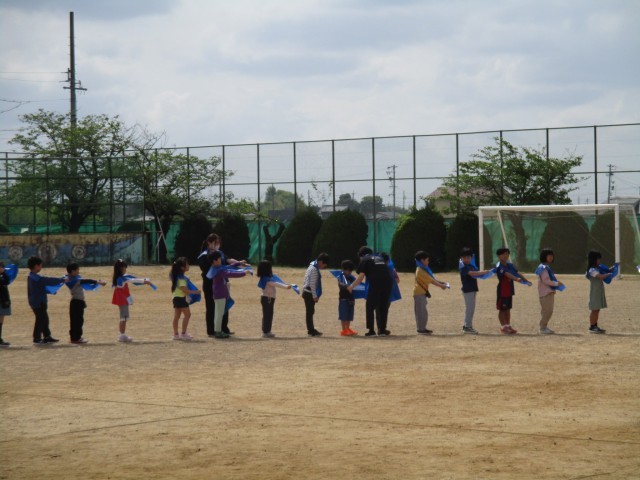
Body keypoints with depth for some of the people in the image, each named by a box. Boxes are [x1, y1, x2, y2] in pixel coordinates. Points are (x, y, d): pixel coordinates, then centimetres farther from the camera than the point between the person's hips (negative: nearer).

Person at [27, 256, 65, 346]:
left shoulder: (32, 276, 12)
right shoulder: (36, 278, -20)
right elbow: (49, 281, -20)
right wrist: (62, 280, -12)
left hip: (36, 302, 10)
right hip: (38, 302, -10)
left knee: (44, 319, 16)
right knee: (40, 320, -4)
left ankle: (47, 337, 24)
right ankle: (37, 339, 1)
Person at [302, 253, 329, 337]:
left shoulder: (313, 266, 13)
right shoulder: (314, 269, -17)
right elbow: (312, 284, -21)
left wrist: (315, 295, 17)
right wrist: (315, 296, -19)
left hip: (308, 293, 10)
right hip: (309, 293, -10)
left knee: (310, 312, 15)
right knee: (310, 312, -5)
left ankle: (311, 330, 22)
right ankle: (311, 331, -1)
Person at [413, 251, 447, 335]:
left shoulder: (423, 269, 15)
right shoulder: (420, 271, -17)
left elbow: (431, 279, 14)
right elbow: (431, 280, -18)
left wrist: (441, 283, 6)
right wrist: (441, 285, -13)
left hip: (422, 293, 10)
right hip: (419, 293, -10)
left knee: (423, 311, 13)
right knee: (421, 311, -7)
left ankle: (422, 328, 17)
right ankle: (421, 329, -5)